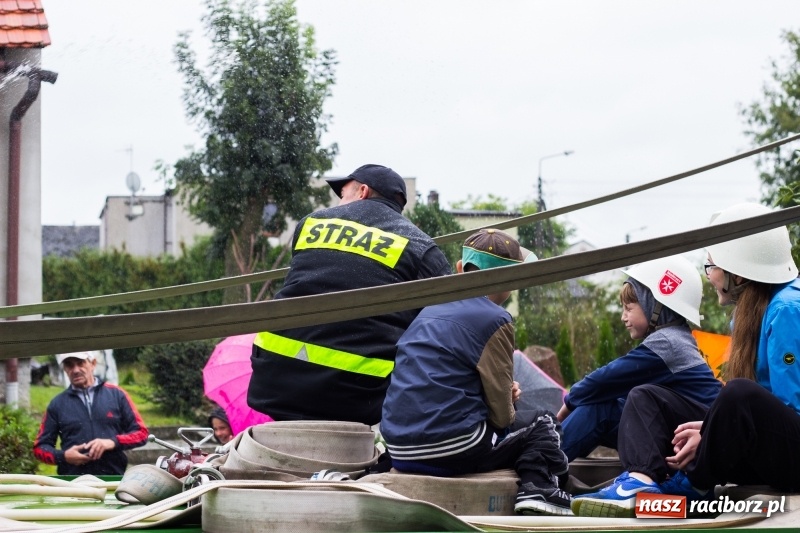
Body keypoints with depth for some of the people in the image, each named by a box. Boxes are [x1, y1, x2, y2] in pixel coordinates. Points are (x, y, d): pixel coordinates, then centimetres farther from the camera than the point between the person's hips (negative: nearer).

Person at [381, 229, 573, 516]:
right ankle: (535, 487, -4)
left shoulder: (429, 311, 15)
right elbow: (501, 414, -5)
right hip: (452, 450, -7)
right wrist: (507, 414, 17)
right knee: (543, 424, 17)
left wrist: (503, 390, 17)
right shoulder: (494, 320, -6)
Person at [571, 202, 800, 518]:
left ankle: (691, 489, -16)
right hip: (755, 452, 10)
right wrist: (710, 432, -4)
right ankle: (640, 484, -25)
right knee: (646, 398, 7)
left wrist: (712, 433, -18)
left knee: (742, 394, -38)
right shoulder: (748, 310, 14)